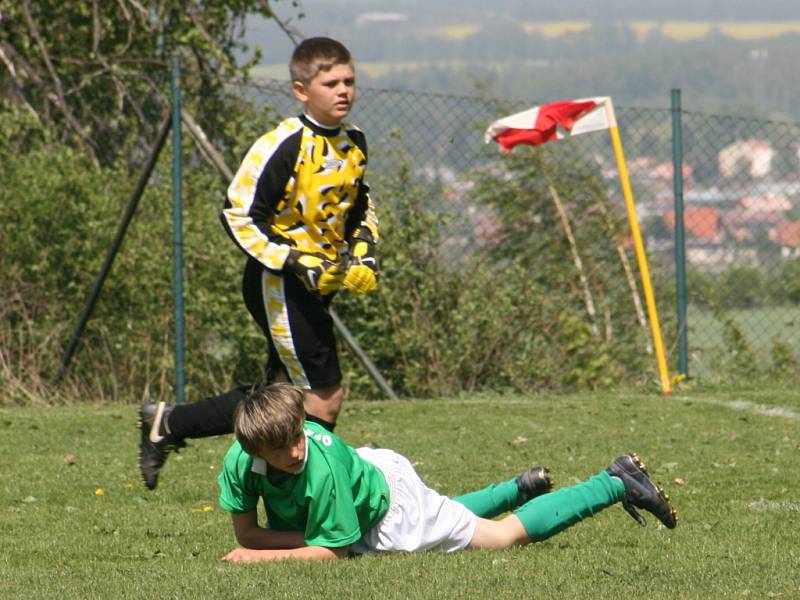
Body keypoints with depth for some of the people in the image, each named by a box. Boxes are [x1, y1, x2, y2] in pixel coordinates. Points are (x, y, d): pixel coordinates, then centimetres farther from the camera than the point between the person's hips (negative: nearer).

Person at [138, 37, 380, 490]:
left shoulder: (354, 143, 8)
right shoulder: (283, 146, -18)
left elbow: (360, 207, 25)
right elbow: (239, 215, -17)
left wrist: (364, 251, 5)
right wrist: (298, 263, -23)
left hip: (317, 284, 9)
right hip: (278, 283, -9)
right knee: (325, 396, -9)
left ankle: (168, 424, 19)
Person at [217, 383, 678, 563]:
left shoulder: (321, 466, -43)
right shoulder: (239, 462, -28)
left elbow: (334, 549, -33)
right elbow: (245, 533, -15)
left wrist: (265, 556, -34)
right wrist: (315, 537, -27)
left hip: (392, 505, -6)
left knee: (510, 533, 9)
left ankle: (617, 484, 21)